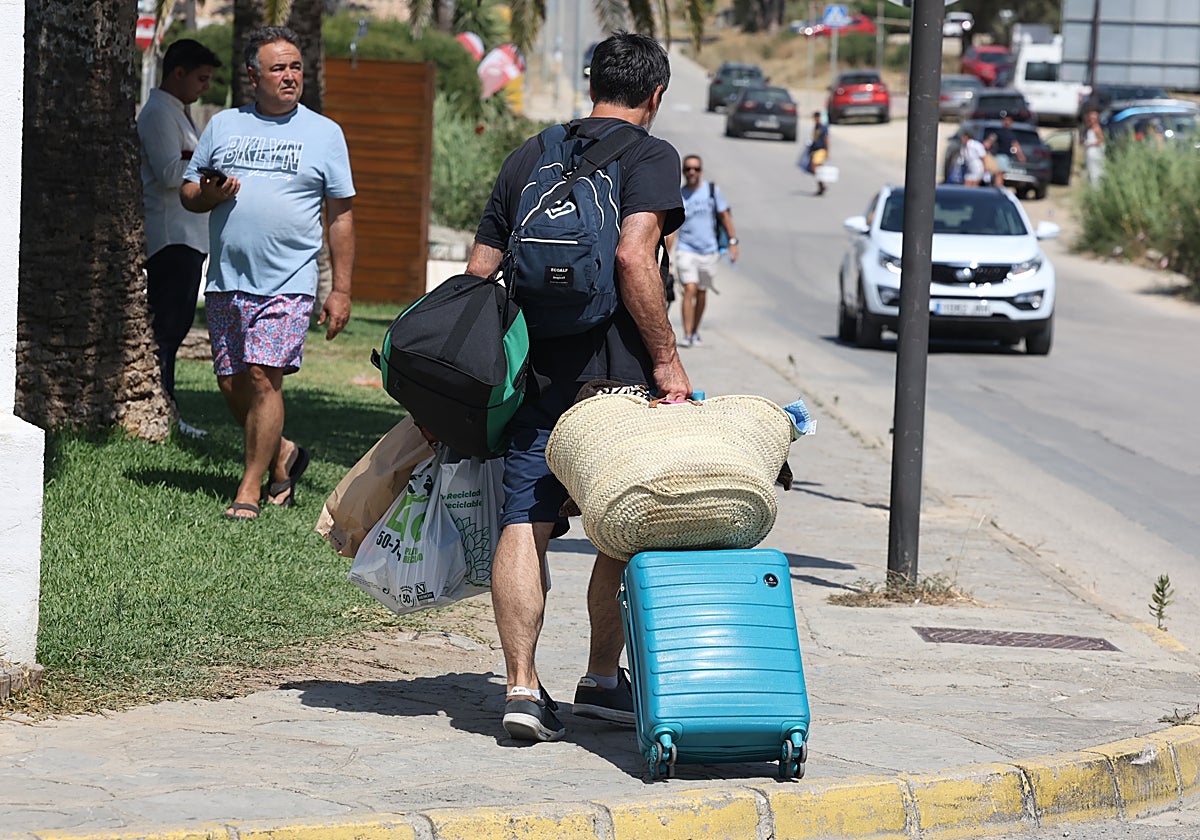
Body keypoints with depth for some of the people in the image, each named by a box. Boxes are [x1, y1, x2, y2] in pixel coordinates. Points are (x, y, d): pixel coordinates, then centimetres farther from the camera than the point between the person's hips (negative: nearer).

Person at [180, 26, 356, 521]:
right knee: (232, 384, 6)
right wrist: (207, 195, -8)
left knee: (264, 375, -14)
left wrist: (341, 290, 1)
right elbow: (187, 192, 17)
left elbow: (341, 217, 6)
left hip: (288, 282, -4)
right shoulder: (223, 126, 12)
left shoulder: (324, 134, 5)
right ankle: (282, 455, 29)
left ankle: (251, 488, -5)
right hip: (226, 281, 4)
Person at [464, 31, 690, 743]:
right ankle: (604, 680, 17)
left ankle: (523, 686, -8)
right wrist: (668, 360, -13)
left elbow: (479, 270, 15)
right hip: (617, 376, -4)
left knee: (524, 526, 0)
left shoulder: (528, 157, 15)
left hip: (535, 369, 4)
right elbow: (633, 258, -16)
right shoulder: (651, 156, -2)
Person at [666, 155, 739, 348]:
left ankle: (695, 331, 25)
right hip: (686, 250, -2)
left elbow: (725, 216, 10)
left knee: (701, 295, 9)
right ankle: (687, 335, -17)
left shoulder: (712, 190, 4)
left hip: (709, 251, 2)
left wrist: (733, 241, 3)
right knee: (690, 290, -16)